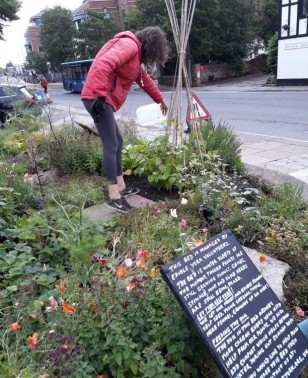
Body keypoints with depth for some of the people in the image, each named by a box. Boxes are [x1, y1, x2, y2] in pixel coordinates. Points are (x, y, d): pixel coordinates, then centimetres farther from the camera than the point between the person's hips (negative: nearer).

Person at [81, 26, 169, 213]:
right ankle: (114, 197, -5)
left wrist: (160, 99, 45)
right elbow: (104, 65, -25)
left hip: (104, 99, 11)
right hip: (99, 98, -11)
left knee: (117, 142, 13)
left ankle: (121, 187, 22)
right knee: (111, 145, -11)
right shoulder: (129, 45, -9)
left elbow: (144, 79, 37)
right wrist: (100, 95, -31)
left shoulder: (136, 53, 24)